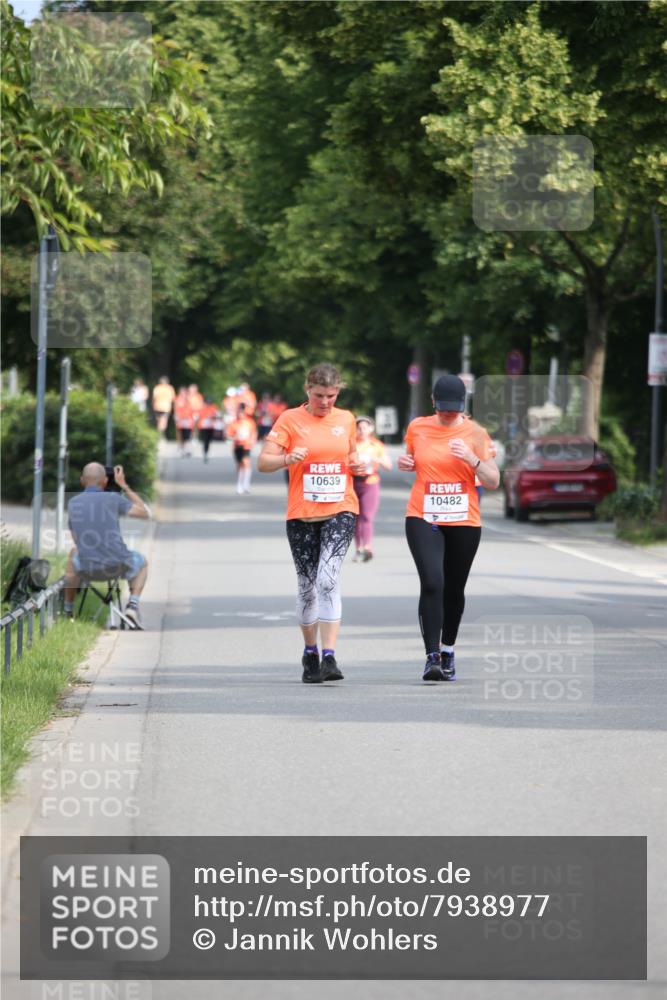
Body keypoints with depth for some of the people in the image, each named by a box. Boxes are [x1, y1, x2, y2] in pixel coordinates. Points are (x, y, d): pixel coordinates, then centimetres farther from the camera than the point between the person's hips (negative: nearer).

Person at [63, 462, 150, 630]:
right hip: (118, 565, -2)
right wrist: (123, 485, 11)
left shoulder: (73, 503, 5)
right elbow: (145, 513, 6)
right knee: (142, 563, 32)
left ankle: (68, 609, 40)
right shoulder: (113, 499, -6)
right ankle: (133, 604, 8)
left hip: (88, 567, 2)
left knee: (74, 553, 37)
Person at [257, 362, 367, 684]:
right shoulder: (290, 419, 0)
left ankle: (329, 657, -21)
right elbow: (263, 462, -4)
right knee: (307, 585, 6)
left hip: (340, 512, 0)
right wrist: (287, 459, -24)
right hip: (301, 514, 0)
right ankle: (310, 653, 25)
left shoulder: (346, 420, 9)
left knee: (328, 578, -17)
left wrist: (357, 465, 2)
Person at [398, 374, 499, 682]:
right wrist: (404, 464, -1)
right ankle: (432, 656, -19)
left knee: (454, 589, 10)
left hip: (464, 522, 1)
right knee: (432, 584, -18)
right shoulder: (417, 427, 3)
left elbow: (493, 481, -3)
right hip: (423, 519, -1)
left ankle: (448, 651, 30)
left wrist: (472, 459, -19)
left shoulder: (475, 432, -2)